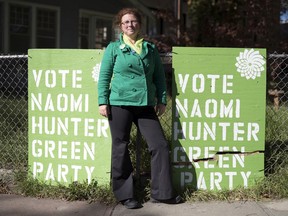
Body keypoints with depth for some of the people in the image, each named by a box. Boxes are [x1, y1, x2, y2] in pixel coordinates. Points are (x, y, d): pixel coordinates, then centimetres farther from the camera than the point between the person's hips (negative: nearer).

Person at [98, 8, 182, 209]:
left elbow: (159, 76, 14)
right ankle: (125, 195, 14)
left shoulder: (150, 48, 13)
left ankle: (162, 192, 10)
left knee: (160, 145, -2)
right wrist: (103, 101, -5)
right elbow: (104, 76, 2)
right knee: (121, 149, 2)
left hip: (145, 105, 3)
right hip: (120, 104, -3)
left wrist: (162, 99, 8)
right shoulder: (114, 48, 4)